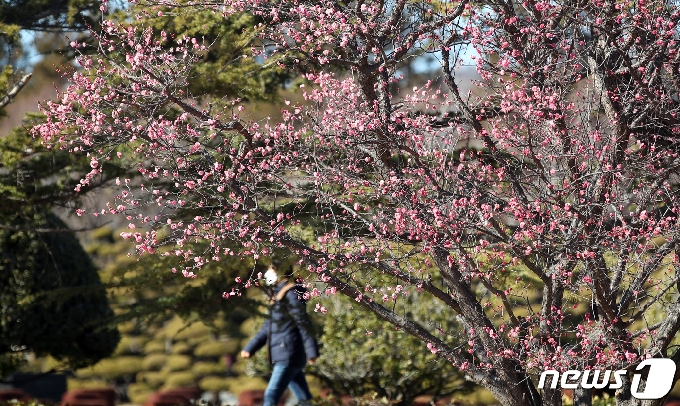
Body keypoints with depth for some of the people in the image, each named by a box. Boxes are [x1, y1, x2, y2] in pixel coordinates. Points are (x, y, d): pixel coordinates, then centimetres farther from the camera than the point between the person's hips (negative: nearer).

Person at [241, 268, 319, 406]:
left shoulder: (291, 293, -9)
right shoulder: (279, 294, 20)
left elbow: (303, 322, -16)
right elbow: (268, 327, 24)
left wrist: (311, 351, -20)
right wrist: (249, 348, 21)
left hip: (288, 356, -10)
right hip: (283, 356, 10)